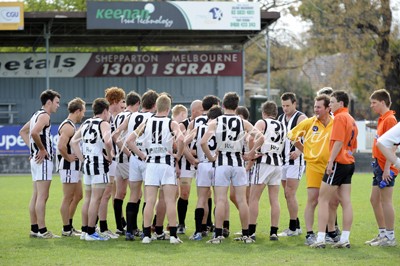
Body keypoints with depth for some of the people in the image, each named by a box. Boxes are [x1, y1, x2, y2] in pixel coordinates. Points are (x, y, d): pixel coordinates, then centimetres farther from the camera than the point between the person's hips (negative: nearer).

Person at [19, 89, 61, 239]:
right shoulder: (44, 116, -13)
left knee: (36, 196, 11)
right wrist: (42, 149, -18)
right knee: (42, 197, -9)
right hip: (43, 160, -10)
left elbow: (23, 132, 27)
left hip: (36, 159, 10)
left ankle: (34, 229, 14)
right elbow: (34, 132, -29)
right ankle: (42, 231, -10)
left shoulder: (37, 115, 17)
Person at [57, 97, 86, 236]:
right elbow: (61, 146, -29)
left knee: (77, 196, 17)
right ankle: (66, 229, 3)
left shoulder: (71, 126, 15)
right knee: (68, 198, -3)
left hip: (74, 167, 11)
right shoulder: (68, 127, -17)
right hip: (68, 167, -11)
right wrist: (68, 157, -17)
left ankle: (69, 226, 24)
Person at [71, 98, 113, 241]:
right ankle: (91, 232, -6)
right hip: (100, 164, -8)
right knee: (96, 199, -5)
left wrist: (82, 158, 12)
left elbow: (73, 141, 14)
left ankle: (84, 230, 17)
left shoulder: (86, 124, 14)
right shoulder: (104, 124, -9)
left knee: (88, 198, 14)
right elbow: (107, 141, -28)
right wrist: (109, 156, -13)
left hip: (87, 163, 8)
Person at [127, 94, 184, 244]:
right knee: (170, 201, 1)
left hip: (151, 164, 3)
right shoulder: (171, 123, -5)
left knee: (150, 201, 3)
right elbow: (180, 139, -23)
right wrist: (178, 155, -8)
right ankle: (173, 235, -2)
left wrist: (142, 156, 6)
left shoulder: (146, 123, 5)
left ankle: (146, 235, 2)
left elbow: (130, 141, 0)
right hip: (167, 163, -2)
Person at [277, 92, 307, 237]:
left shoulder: (300, 118, -8)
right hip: (283, 160, 8)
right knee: (288, 195, 10)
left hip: (295, 161, -8)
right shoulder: (280, 118, 15)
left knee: (290, 194, -11)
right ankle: (296, 226, 18)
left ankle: (293, 228, -6)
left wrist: (299, 151, -33)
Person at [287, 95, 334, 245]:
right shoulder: (309, 122, 0)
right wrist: (304, 150, 9)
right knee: (312, 200, -6)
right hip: (313, 166, -1)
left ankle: (331, 233, 22)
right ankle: (309, 234, -6)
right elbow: (292, 135, 12)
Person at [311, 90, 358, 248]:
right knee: (346, 202, 5)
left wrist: (331, 161, -21)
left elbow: (338, 142, -20)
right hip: (349, 163, 9)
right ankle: (345, 239, 4)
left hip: (338, 163, -9)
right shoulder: (351, 120, 18)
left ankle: (320, 239, -8)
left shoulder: (340, 117, -11)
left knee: (323, 200, -4)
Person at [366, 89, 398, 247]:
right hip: (379, 165, 10)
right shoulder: (382, 119, 16)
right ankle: (382, 234, 22)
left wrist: (387, 168, -23)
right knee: (374, 199, 14)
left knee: (385, 201, -6)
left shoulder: (390, 119, -14)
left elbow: (391, 145, -19)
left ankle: (390, 237, -1)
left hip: (386, 168, -10)